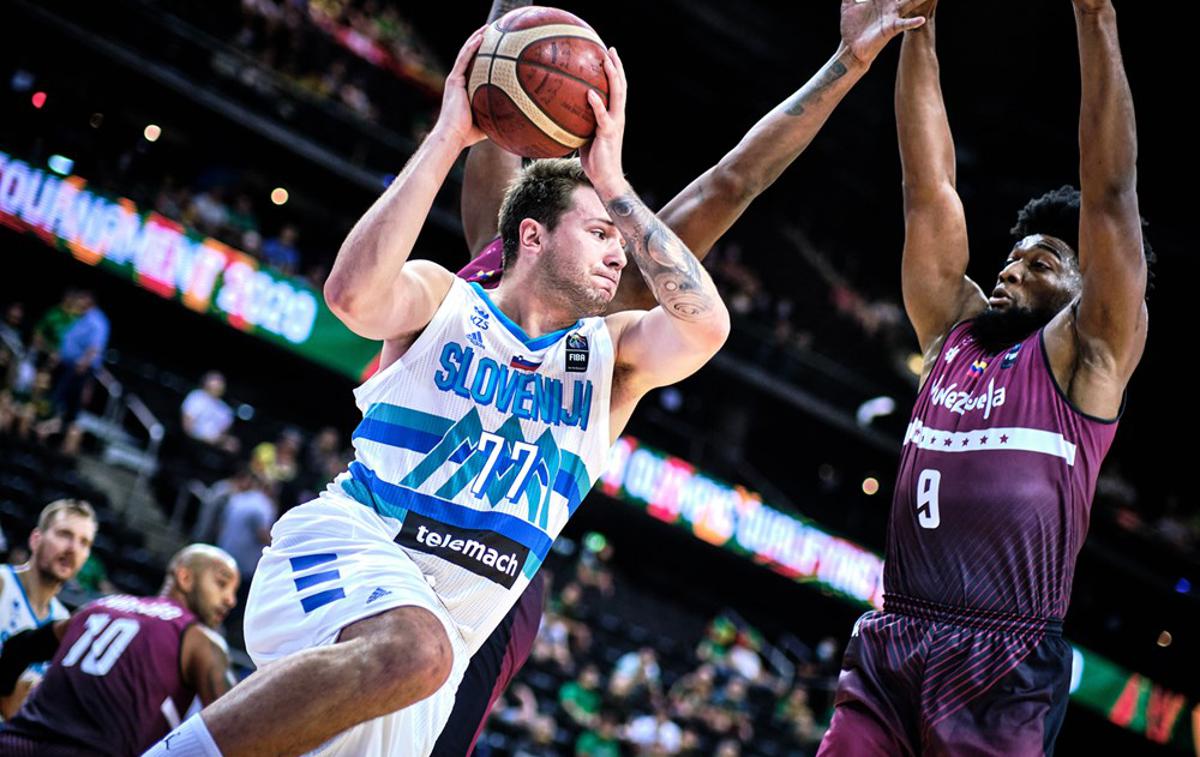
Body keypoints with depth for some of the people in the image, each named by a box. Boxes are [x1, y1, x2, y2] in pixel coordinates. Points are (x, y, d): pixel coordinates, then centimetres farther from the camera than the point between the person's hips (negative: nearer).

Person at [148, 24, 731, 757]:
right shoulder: (443, 298, 4)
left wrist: (613, 184, -6)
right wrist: (448, 137, -16)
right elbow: (353, 292, -19)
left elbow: (707, 325, -9)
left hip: (452, 621, 5)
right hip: (350, 541, -5)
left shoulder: (612, 354, 12)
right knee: (411, 649, -38)